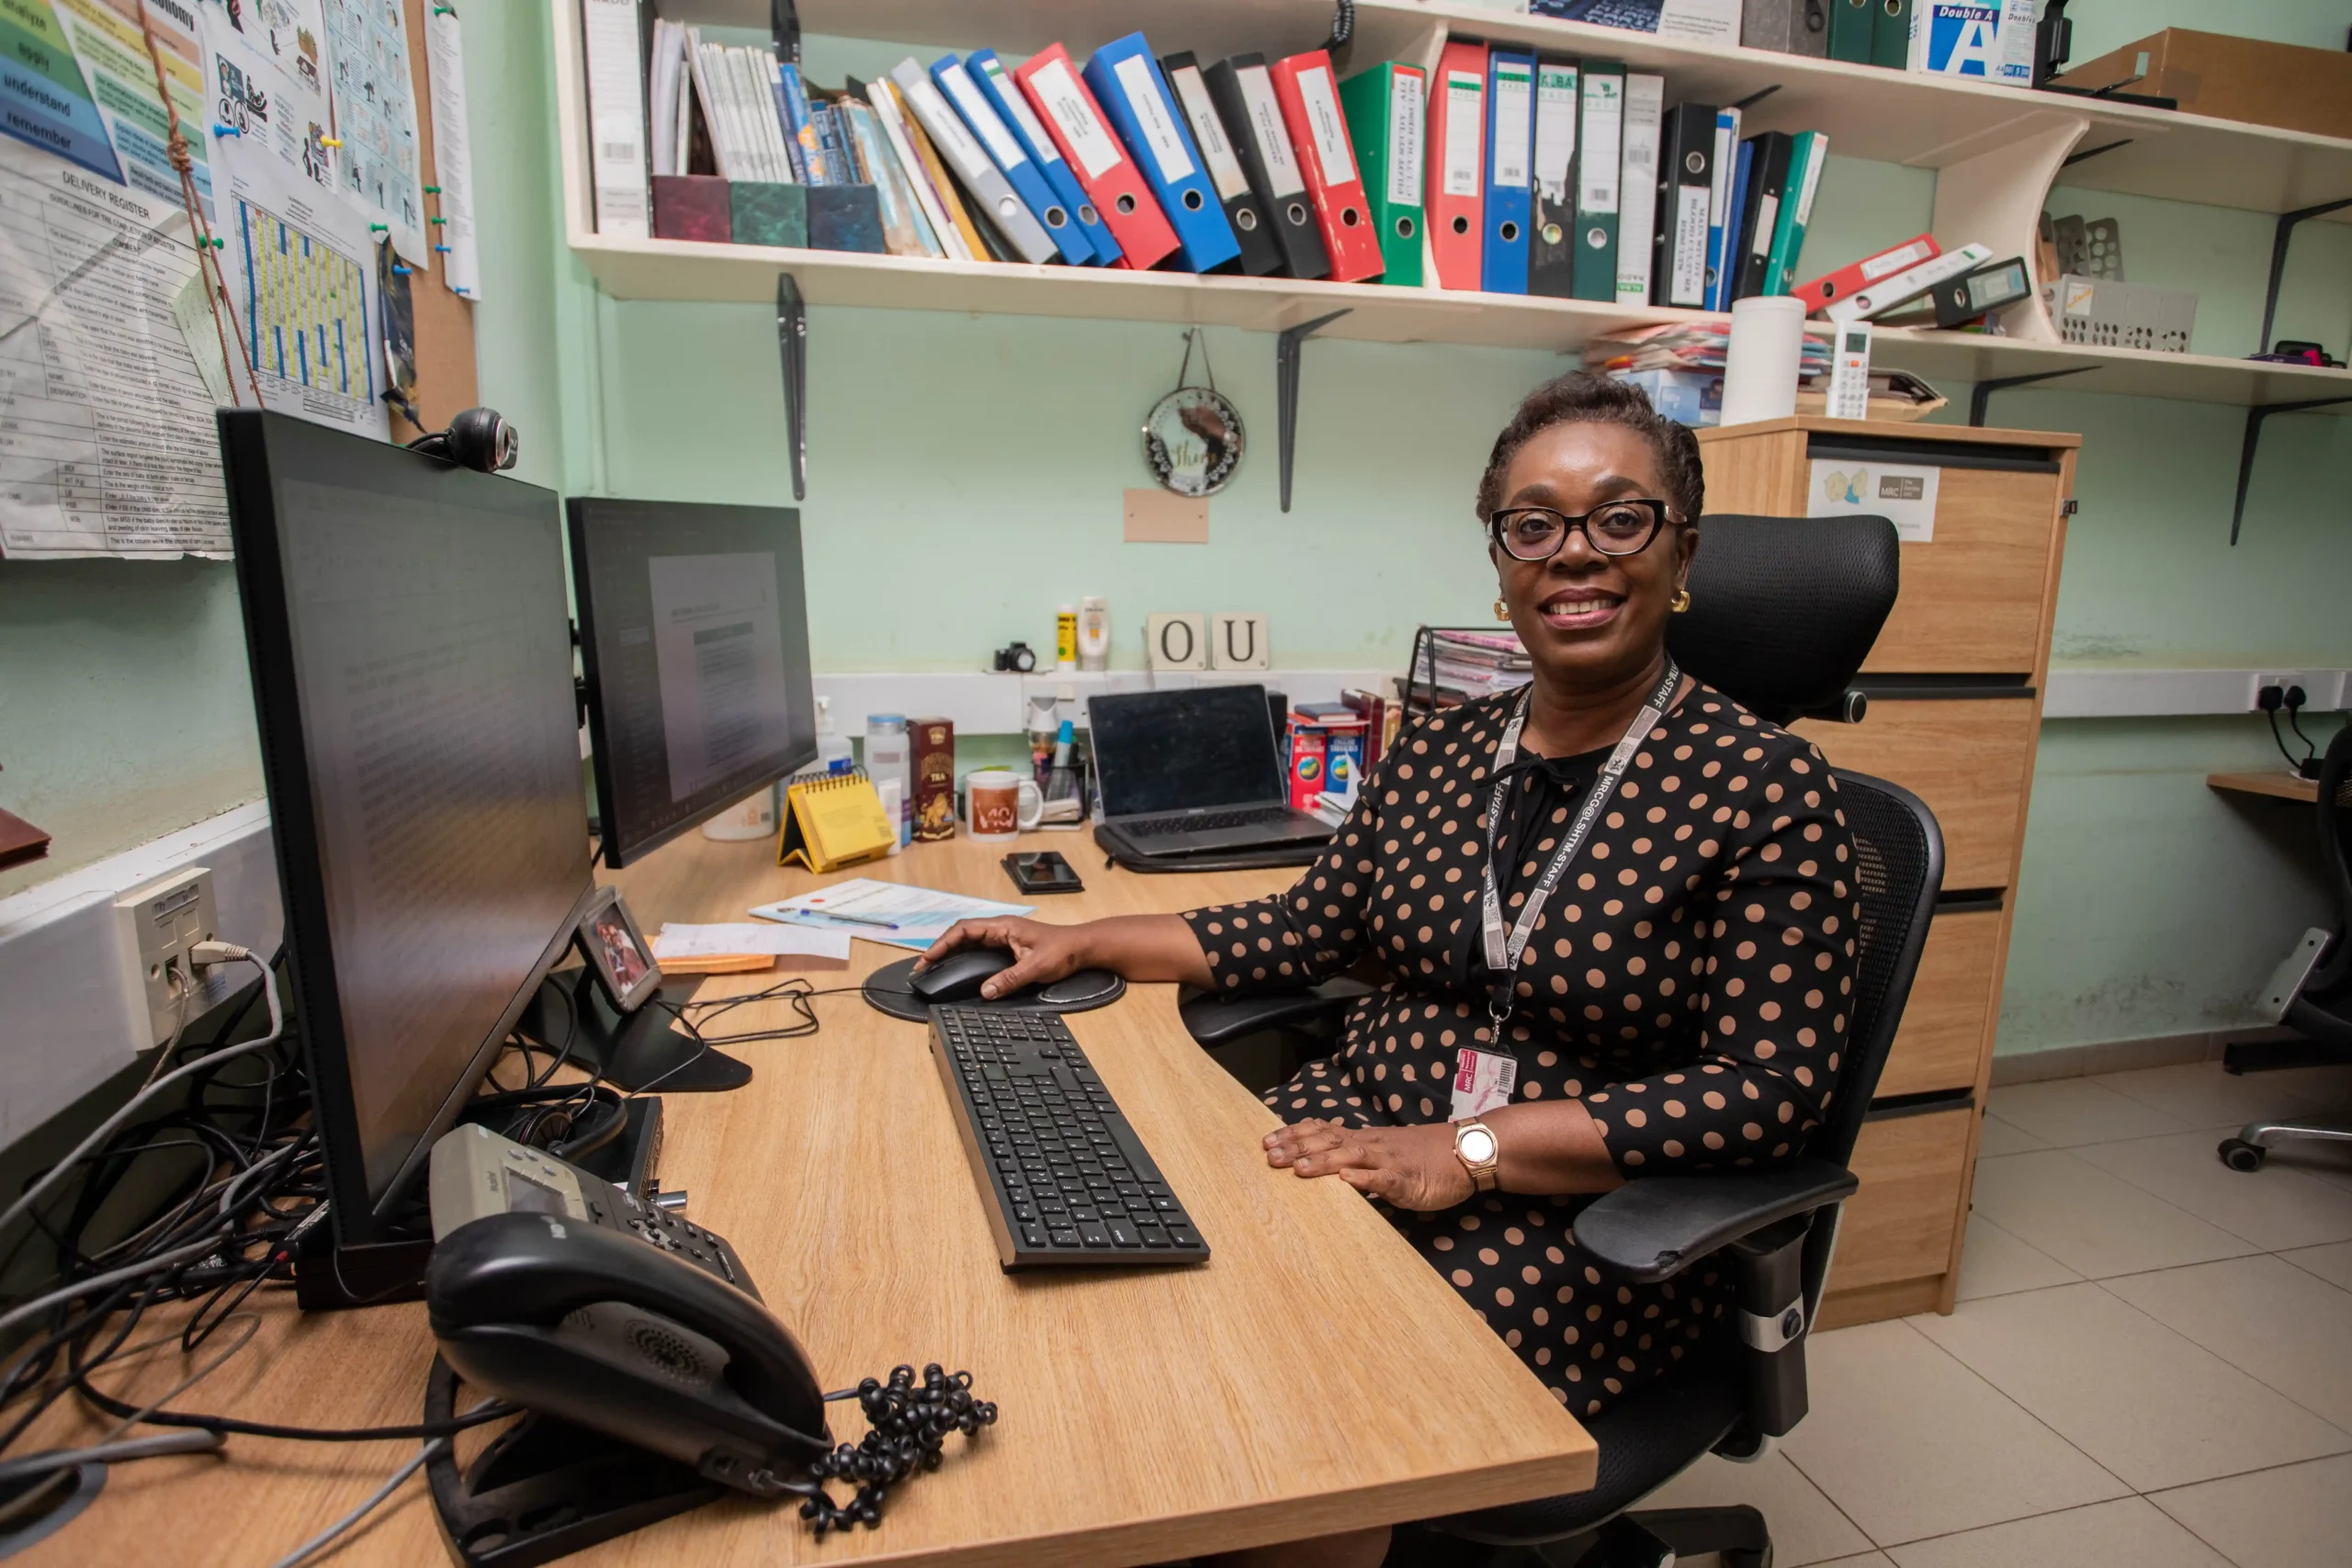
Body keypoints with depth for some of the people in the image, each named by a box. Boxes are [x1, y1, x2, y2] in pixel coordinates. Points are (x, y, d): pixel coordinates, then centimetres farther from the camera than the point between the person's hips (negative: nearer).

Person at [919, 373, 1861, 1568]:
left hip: (1588, 1223, -4)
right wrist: (1084, 944, 8)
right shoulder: (1435, 751, 6)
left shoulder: (1765, 787, -9)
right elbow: (1304, 932, 12)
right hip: (1362, 1132, 4)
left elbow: (1768, 1092, -12)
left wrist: (1468, 1151, -20)